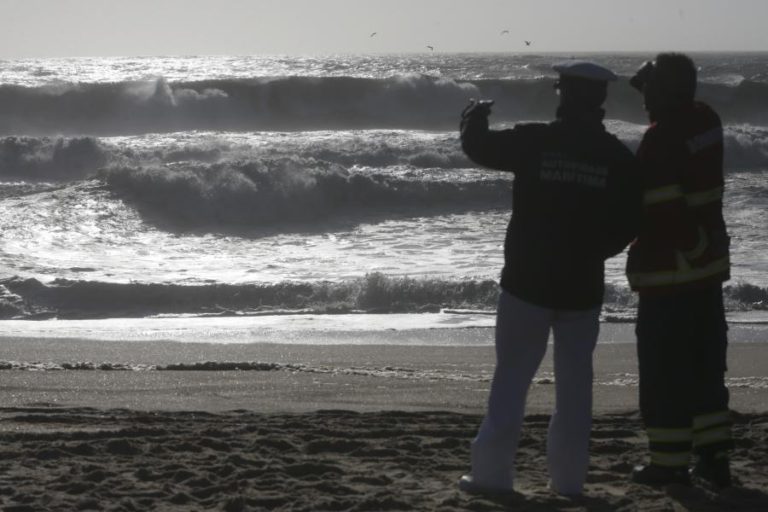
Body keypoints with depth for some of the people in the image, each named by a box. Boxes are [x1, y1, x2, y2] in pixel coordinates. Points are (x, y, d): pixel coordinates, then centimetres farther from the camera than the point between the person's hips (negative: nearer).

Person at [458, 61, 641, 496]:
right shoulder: (619, 157, -3)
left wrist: (475, 117, 25)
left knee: (512, 376, 5)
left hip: (528, 281, -2)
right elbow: (628, 224, -1)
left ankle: (492, 469, 3)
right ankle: (569, 475, 9)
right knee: (574, 382, 9)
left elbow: (481, 147, 2)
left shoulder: (534, 141, -10)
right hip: (582, 286, 2)